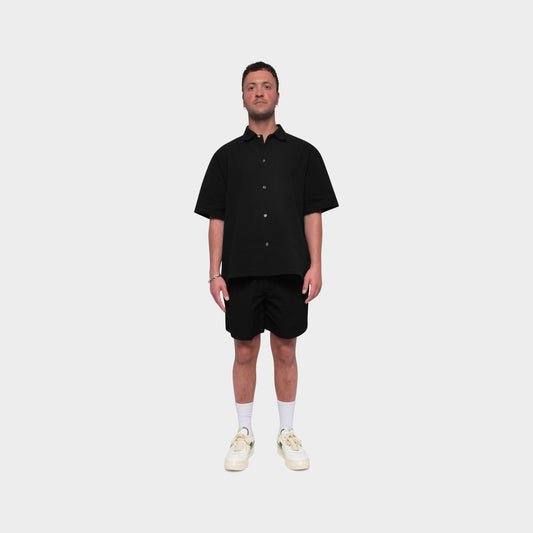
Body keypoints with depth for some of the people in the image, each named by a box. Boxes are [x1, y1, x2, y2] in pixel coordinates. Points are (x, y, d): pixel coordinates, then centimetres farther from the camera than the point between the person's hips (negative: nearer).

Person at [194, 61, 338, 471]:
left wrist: (315, 266, -7)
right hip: (241, 273, 1)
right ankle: (244, 433, 24)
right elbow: (216, 218, 5)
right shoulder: (227, 156, 8)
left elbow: (313, 214, 3)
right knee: (245, 352, 8)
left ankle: (287, 433, 24)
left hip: (289, 271, 0)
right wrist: (215, 272, -2)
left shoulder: (302, 153, 7)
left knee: (286, 352, 8)